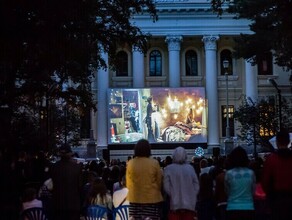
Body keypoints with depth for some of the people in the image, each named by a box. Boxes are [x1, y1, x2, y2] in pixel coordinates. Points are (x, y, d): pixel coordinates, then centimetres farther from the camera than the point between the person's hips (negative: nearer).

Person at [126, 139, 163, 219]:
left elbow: (128, 183, 7)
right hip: (152, 199, -2)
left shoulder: (130, 163, -3)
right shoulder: (154, 163, -8)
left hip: (135, 199, 2)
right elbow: (159, 181, 1)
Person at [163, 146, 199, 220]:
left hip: (175, 204, -2)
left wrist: (173, 197, 7)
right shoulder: (190, 168, 2)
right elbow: (196, 186, 1)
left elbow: (167, 187, -8)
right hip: (189, 204, 2)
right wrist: (192, 197, 11)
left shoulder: (168, 169, -6)